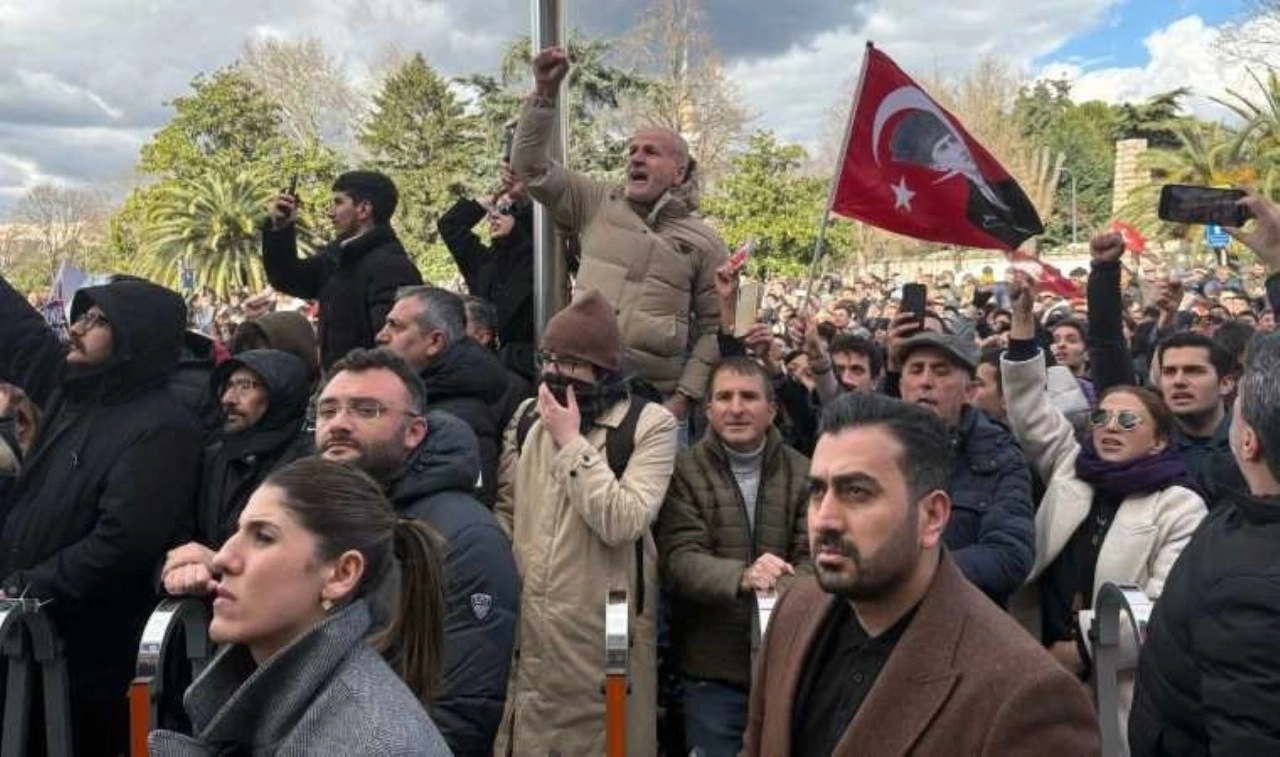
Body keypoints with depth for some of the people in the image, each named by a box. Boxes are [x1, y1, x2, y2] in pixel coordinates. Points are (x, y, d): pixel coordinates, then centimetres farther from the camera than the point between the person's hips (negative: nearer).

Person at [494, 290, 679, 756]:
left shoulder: (650, 424, -8)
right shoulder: (527, 417, 9)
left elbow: (621, 523, -20)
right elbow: (504, 509, 14)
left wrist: (569, 440, -16)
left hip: (602, 634, -4)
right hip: (525, 626, 4)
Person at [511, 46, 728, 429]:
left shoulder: (704, 243, 5)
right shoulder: (598, 205, 10)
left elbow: (715, 328, 4)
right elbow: (531, 166, 4)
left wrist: (684, 398, -5)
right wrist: (545, 93, -6)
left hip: (653, 397, -1)